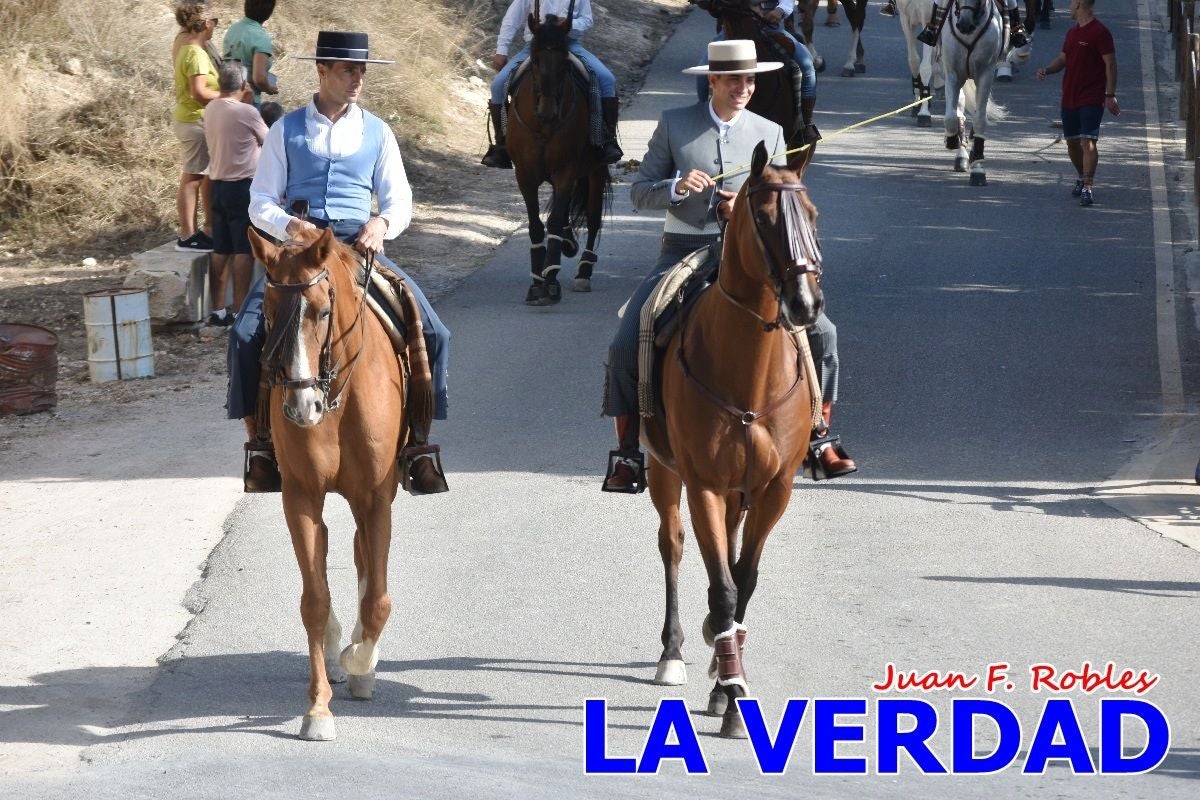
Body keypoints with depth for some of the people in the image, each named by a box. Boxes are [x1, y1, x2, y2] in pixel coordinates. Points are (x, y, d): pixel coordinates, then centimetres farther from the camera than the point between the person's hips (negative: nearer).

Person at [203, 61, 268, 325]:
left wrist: (245, 102, 21)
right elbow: (268, 141, 1)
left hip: (218, 185, 7)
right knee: (244, 251, -3)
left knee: (220, 250, 9)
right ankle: (241, 310, -4)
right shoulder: (247, 112, -15)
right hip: (242, 187, -7)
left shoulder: (211, 109, 5)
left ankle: (218, 310, 12)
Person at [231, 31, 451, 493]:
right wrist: (289, 226, -17)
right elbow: (261, 203, 5)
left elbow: (400, 201, 9)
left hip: (359, 245, 1)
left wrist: (382, 222, -14)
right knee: (246, 333, -25)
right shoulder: (286, 131, 7)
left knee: (433, 334, -17)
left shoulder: (377, 133, 11)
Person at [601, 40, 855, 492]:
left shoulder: (769, 134, 6)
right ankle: (627, 458, -2)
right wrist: (678, 187, -20)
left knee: (820, 333, -14)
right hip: (682, 254, -1)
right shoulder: (674, 124, 2)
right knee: (625, 348, -15)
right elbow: (640, 192, 1)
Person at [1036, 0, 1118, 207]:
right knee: (1072, 142, 15)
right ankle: (1082, 177, 36)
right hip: (1069, 97, 8)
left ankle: (1087, 188, -19)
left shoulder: (1100, 32, -11)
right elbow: (1063, 58, 23)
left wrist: (1111, 95, -14)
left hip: (1092, 100, -8)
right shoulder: (1072, 33, 15)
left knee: (1088, 141, -16)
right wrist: (1047, 70, 2)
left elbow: (1110, 63, -11)